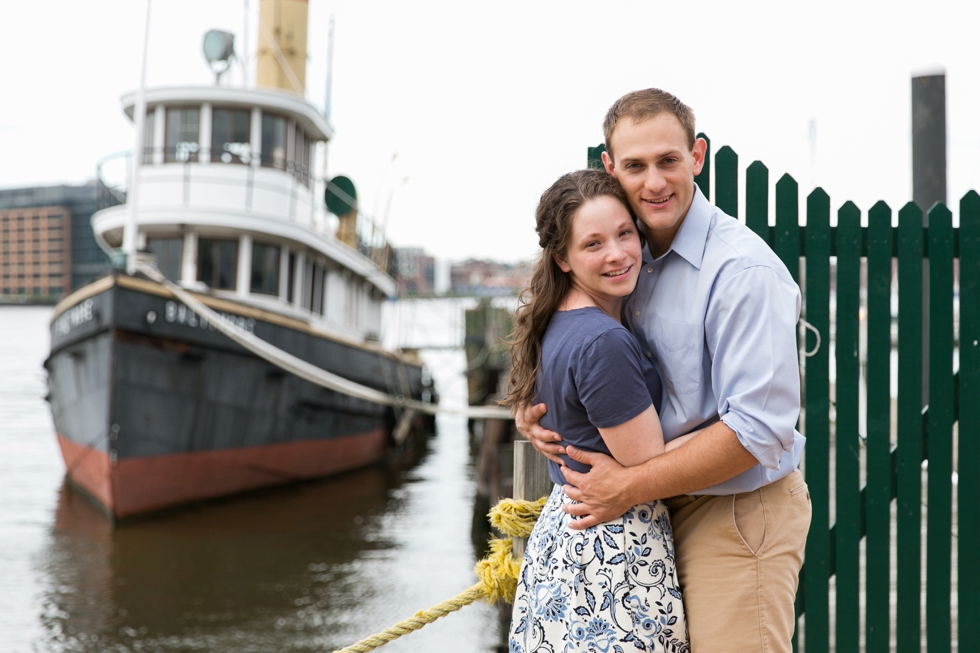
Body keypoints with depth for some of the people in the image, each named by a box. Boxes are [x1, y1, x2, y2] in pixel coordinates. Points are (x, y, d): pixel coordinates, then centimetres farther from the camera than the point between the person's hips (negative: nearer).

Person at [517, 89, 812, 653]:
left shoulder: (744, 269, -19)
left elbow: (759, 428, -25)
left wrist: (630, 487, -20)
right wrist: (533, 404, 0)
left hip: (739, 514, -7)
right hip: (658, 517, 7)